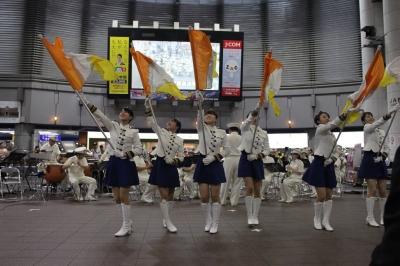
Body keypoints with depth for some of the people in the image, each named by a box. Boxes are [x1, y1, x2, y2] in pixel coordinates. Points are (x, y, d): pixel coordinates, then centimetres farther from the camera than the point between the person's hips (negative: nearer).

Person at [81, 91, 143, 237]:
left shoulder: (133, 131, -2)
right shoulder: (113, 125, 4)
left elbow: (139, 149, -2)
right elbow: (99, 114, -7)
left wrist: (126, 154, -19)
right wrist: (82, 95, -16)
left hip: (126, 164, -4)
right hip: (113, 163, 4)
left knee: (123, 197, -3)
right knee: (117, 198, 8)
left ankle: (126, 227, 10)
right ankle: (128, 224, 23)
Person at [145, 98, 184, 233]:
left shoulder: (180, 140, 5)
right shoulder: (161, 132, 3)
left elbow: (181, 156, 7)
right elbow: (152, 122, -10)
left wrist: (174, 161, -14)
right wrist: (148, 107, -22)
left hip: (171, 167, 3)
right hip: (160, 165, -2)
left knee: (170, 195, 9)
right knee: (164, 194, -5)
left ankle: (165, 219, 28)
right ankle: (168, 222, 4)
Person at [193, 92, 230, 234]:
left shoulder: (222, 132, 3)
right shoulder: (201, 128, 3)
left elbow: (227, 150, 1)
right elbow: (199, 116, -15)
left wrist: (214, 157, -12)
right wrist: (200, 103, -31)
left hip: (215, 164, 0)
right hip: (203, 163, 0)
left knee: (215, 196, 3)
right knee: (204, 196, 2)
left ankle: (215, 223, 17)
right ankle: (208, 219, 26)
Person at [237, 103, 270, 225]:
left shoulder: (263, 133, 9)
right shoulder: (245, 128, 1)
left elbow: (267, 149, 9)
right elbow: (248, 120, -22)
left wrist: (258, 155, -11)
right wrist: (257, 107, -36)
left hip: (257, 161, 3)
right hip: (246, 160, -3)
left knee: (257, 190, 4)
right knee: (250, 188, -10)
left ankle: (255, 216, 15)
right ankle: (249, 216, 1)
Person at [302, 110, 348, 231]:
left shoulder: (332, 135, 18)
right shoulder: (320, 129, -4)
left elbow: (336, 152, 16)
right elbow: (332, 124, -24)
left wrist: (332, 159, -5)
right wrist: (345, 114, -36)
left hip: (328, 165, 8)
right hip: (319, 164, -7)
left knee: (329, 195, 7)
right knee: (321, 195, -6)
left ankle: (326, 221, 17)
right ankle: (317, 220, 14)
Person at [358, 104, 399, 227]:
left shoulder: (382, 132, 18)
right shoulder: (367, 128, -2)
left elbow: (386, 147, 16)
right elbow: (379, 122, -22)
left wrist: (382, 156, -5)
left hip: (380, 161, 6)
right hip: (369, 159, -6)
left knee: (383, 190, 6)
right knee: (372, 189, -9)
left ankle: (384, 217, 16)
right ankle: (370, 218, -3)